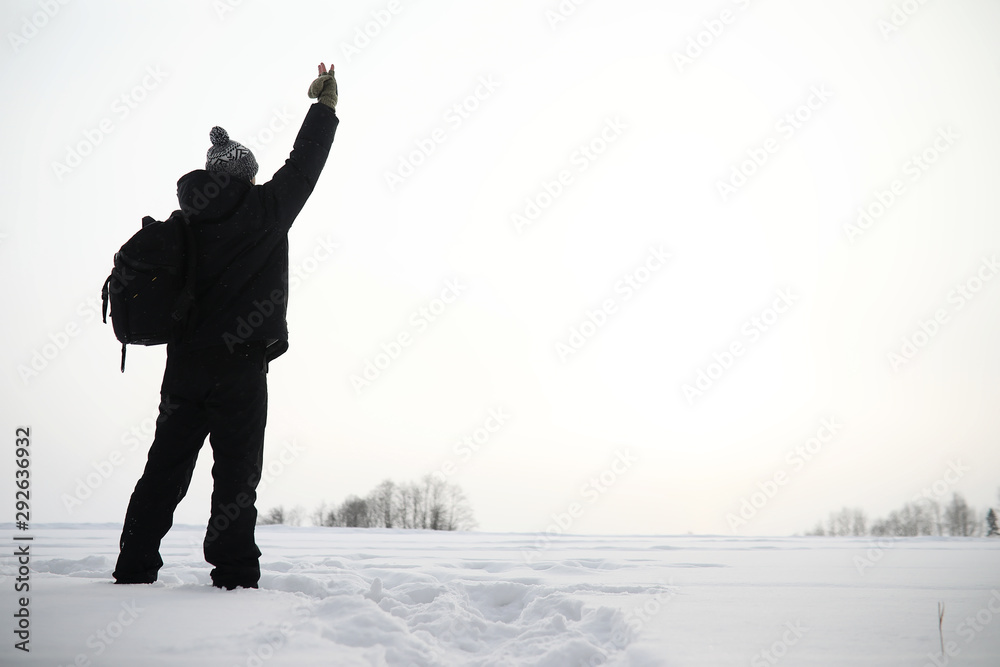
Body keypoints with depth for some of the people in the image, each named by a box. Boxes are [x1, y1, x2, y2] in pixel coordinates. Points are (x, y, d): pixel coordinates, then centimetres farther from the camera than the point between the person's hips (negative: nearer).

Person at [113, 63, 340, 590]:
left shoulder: (183, 221, 9)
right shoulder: (261, 211, -5)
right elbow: (302, 168, 5)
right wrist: (324, 107, 16)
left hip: (182, 364, 5)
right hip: (239, 364, -5)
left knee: (165, 467, 11)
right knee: (236, 472, -2)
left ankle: (133, 569, 15)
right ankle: (234, 576, -2)